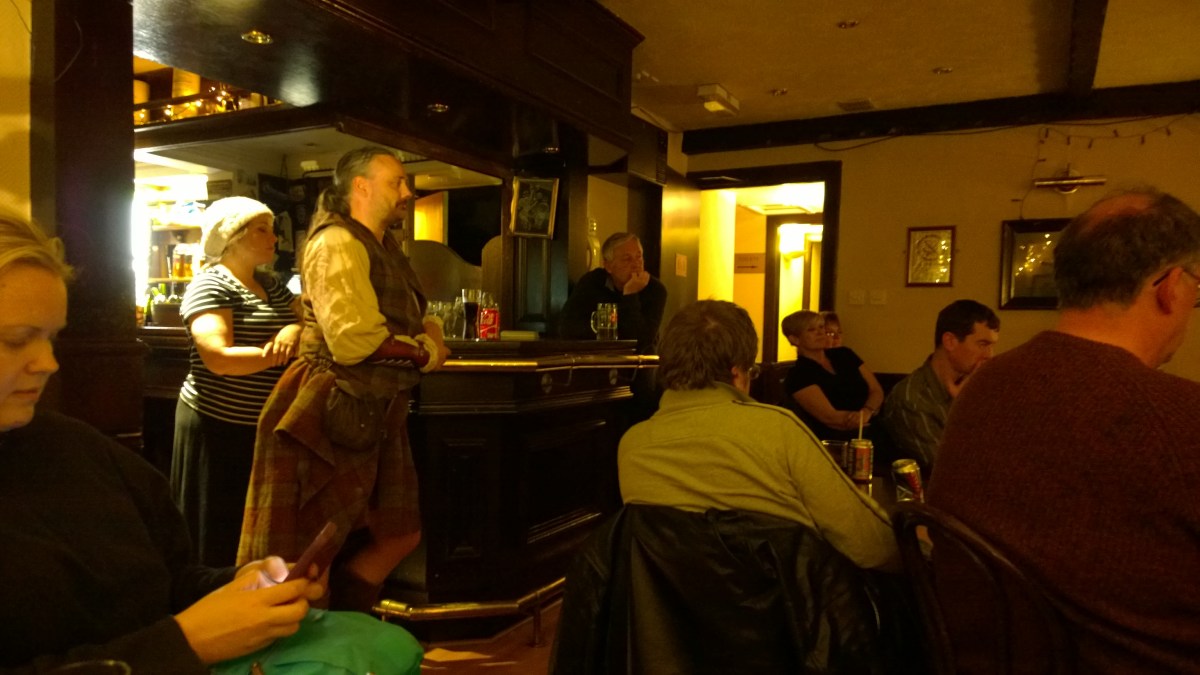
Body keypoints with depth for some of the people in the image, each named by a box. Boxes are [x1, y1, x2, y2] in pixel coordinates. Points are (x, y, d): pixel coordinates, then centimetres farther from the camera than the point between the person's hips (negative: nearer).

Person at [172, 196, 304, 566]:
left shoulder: (270, 284, 14)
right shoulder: (210, 285, -10)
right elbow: (219, 358, -23)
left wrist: (296, 330, -15)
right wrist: (284, 352, -25)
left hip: (267, 426, 7)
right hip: (219, 425, -7)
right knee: (219, 541, 3)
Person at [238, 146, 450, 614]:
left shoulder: (385, 249, 17)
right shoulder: (337, 244, -13)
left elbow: (404, 320, 24)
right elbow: (353, 340, -25)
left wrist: (428, 328, 0)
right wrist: (425, 353, -9)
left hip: (374, 415, 10)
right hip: (330, 416, -10)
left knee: (399, 535, 15)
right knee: (302, 556, 1)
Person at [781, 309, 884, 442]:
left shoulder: (844, 355, 12)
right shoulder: (798, 375, -6)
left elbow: (876, 390, 6)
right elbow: (831, 418, -14)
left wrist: (867, 412, -14)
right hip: (838, 442, -5)